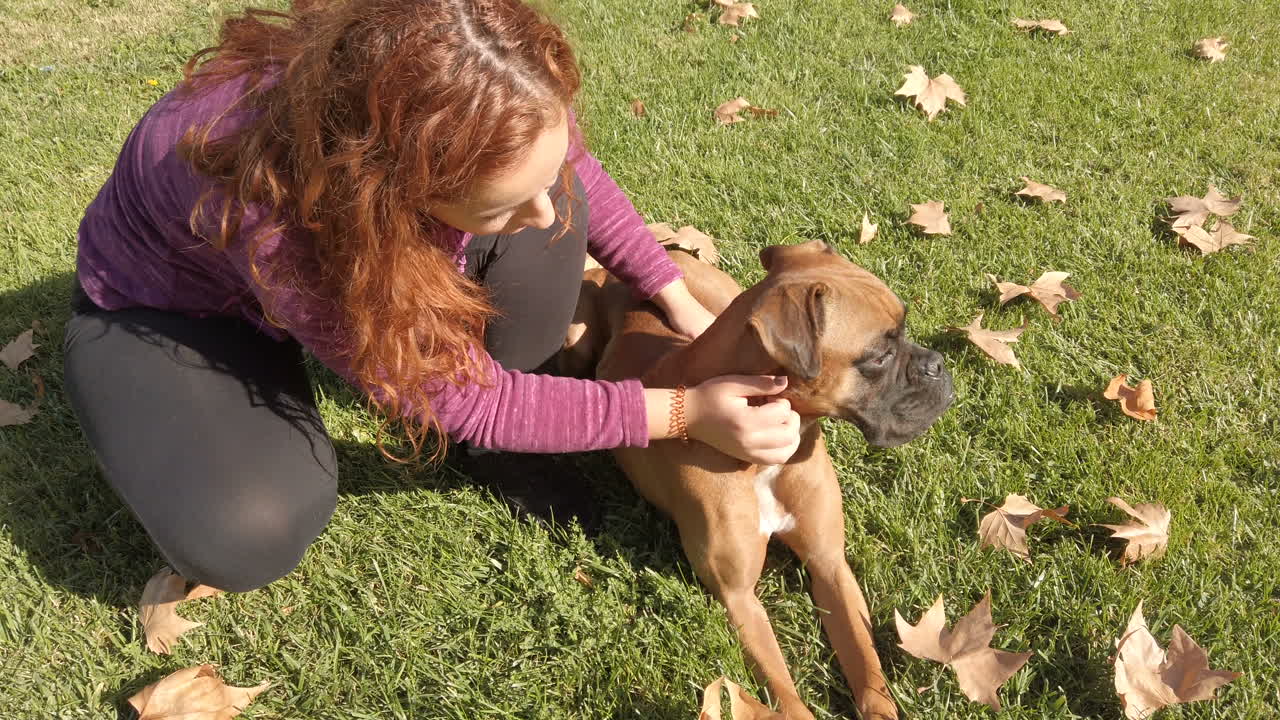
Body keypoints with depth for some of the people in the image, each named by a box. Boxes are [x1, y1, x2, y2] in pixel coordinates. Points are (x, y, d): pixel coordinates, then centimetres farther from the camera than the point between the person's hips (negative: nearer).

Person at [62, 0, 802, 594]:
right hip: (163, 302, -4)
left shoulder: (486, 118, -32)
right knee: (250, 534, -31)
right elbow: (461, 399, -33)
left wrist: (678, 300, -7)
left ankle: (512, 388, 4)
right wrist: (683, 411, -32)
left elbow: (574, 177, -5)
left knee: (543, 193, -20)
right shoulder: (274, 217, -46)